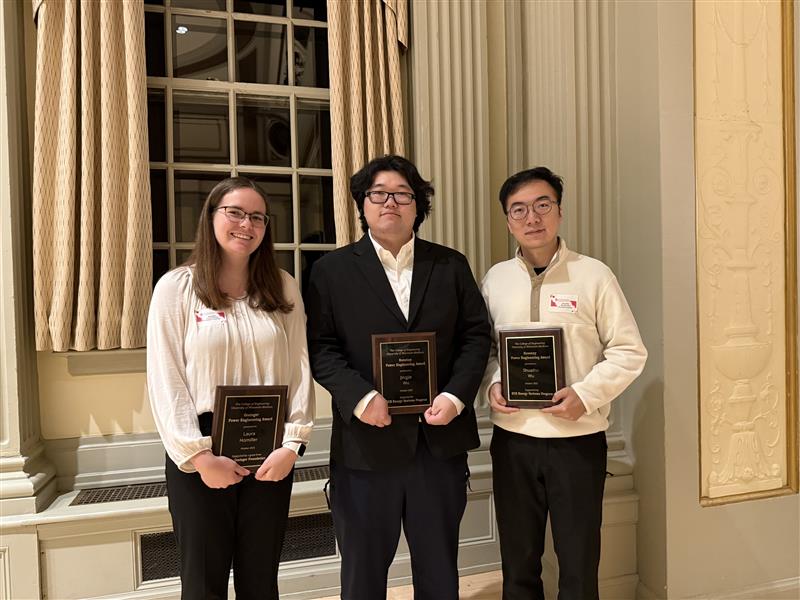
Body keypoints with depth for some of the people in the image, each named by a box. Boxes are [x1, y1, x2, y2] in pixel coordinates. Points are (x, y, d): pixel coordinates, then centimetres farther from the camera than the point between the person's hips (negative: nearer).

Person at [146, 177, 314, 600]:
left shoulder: (283, 287, 4)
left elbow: (300, 368, 1)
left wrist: (292, 443, -7)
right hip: (199, 455, -2)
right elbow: (165, 380, -7)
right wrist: (198, 456, -12)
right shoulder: (175, 287, -3)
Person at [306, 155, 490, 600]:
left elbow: (476, 334, 5)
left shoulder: (451, 266, 8)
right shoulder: (333, 269, 2)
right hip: (367, 442, -1)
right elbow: (321, 346, -4)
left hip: (440, 440, 2)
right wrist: (359, 396, -19)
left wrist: (456, 395, -9)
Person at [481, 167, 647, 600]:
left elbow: (629, 351, -3)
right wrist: (492, 384, -7)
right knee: (518, 562, 16)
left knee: (578, 564, 10)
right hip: (512, 438, 3)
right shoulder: (495, 279, 5)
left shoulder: (593, 275, -4)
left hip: (578, 438, -2)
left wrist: (586, 394, -16)